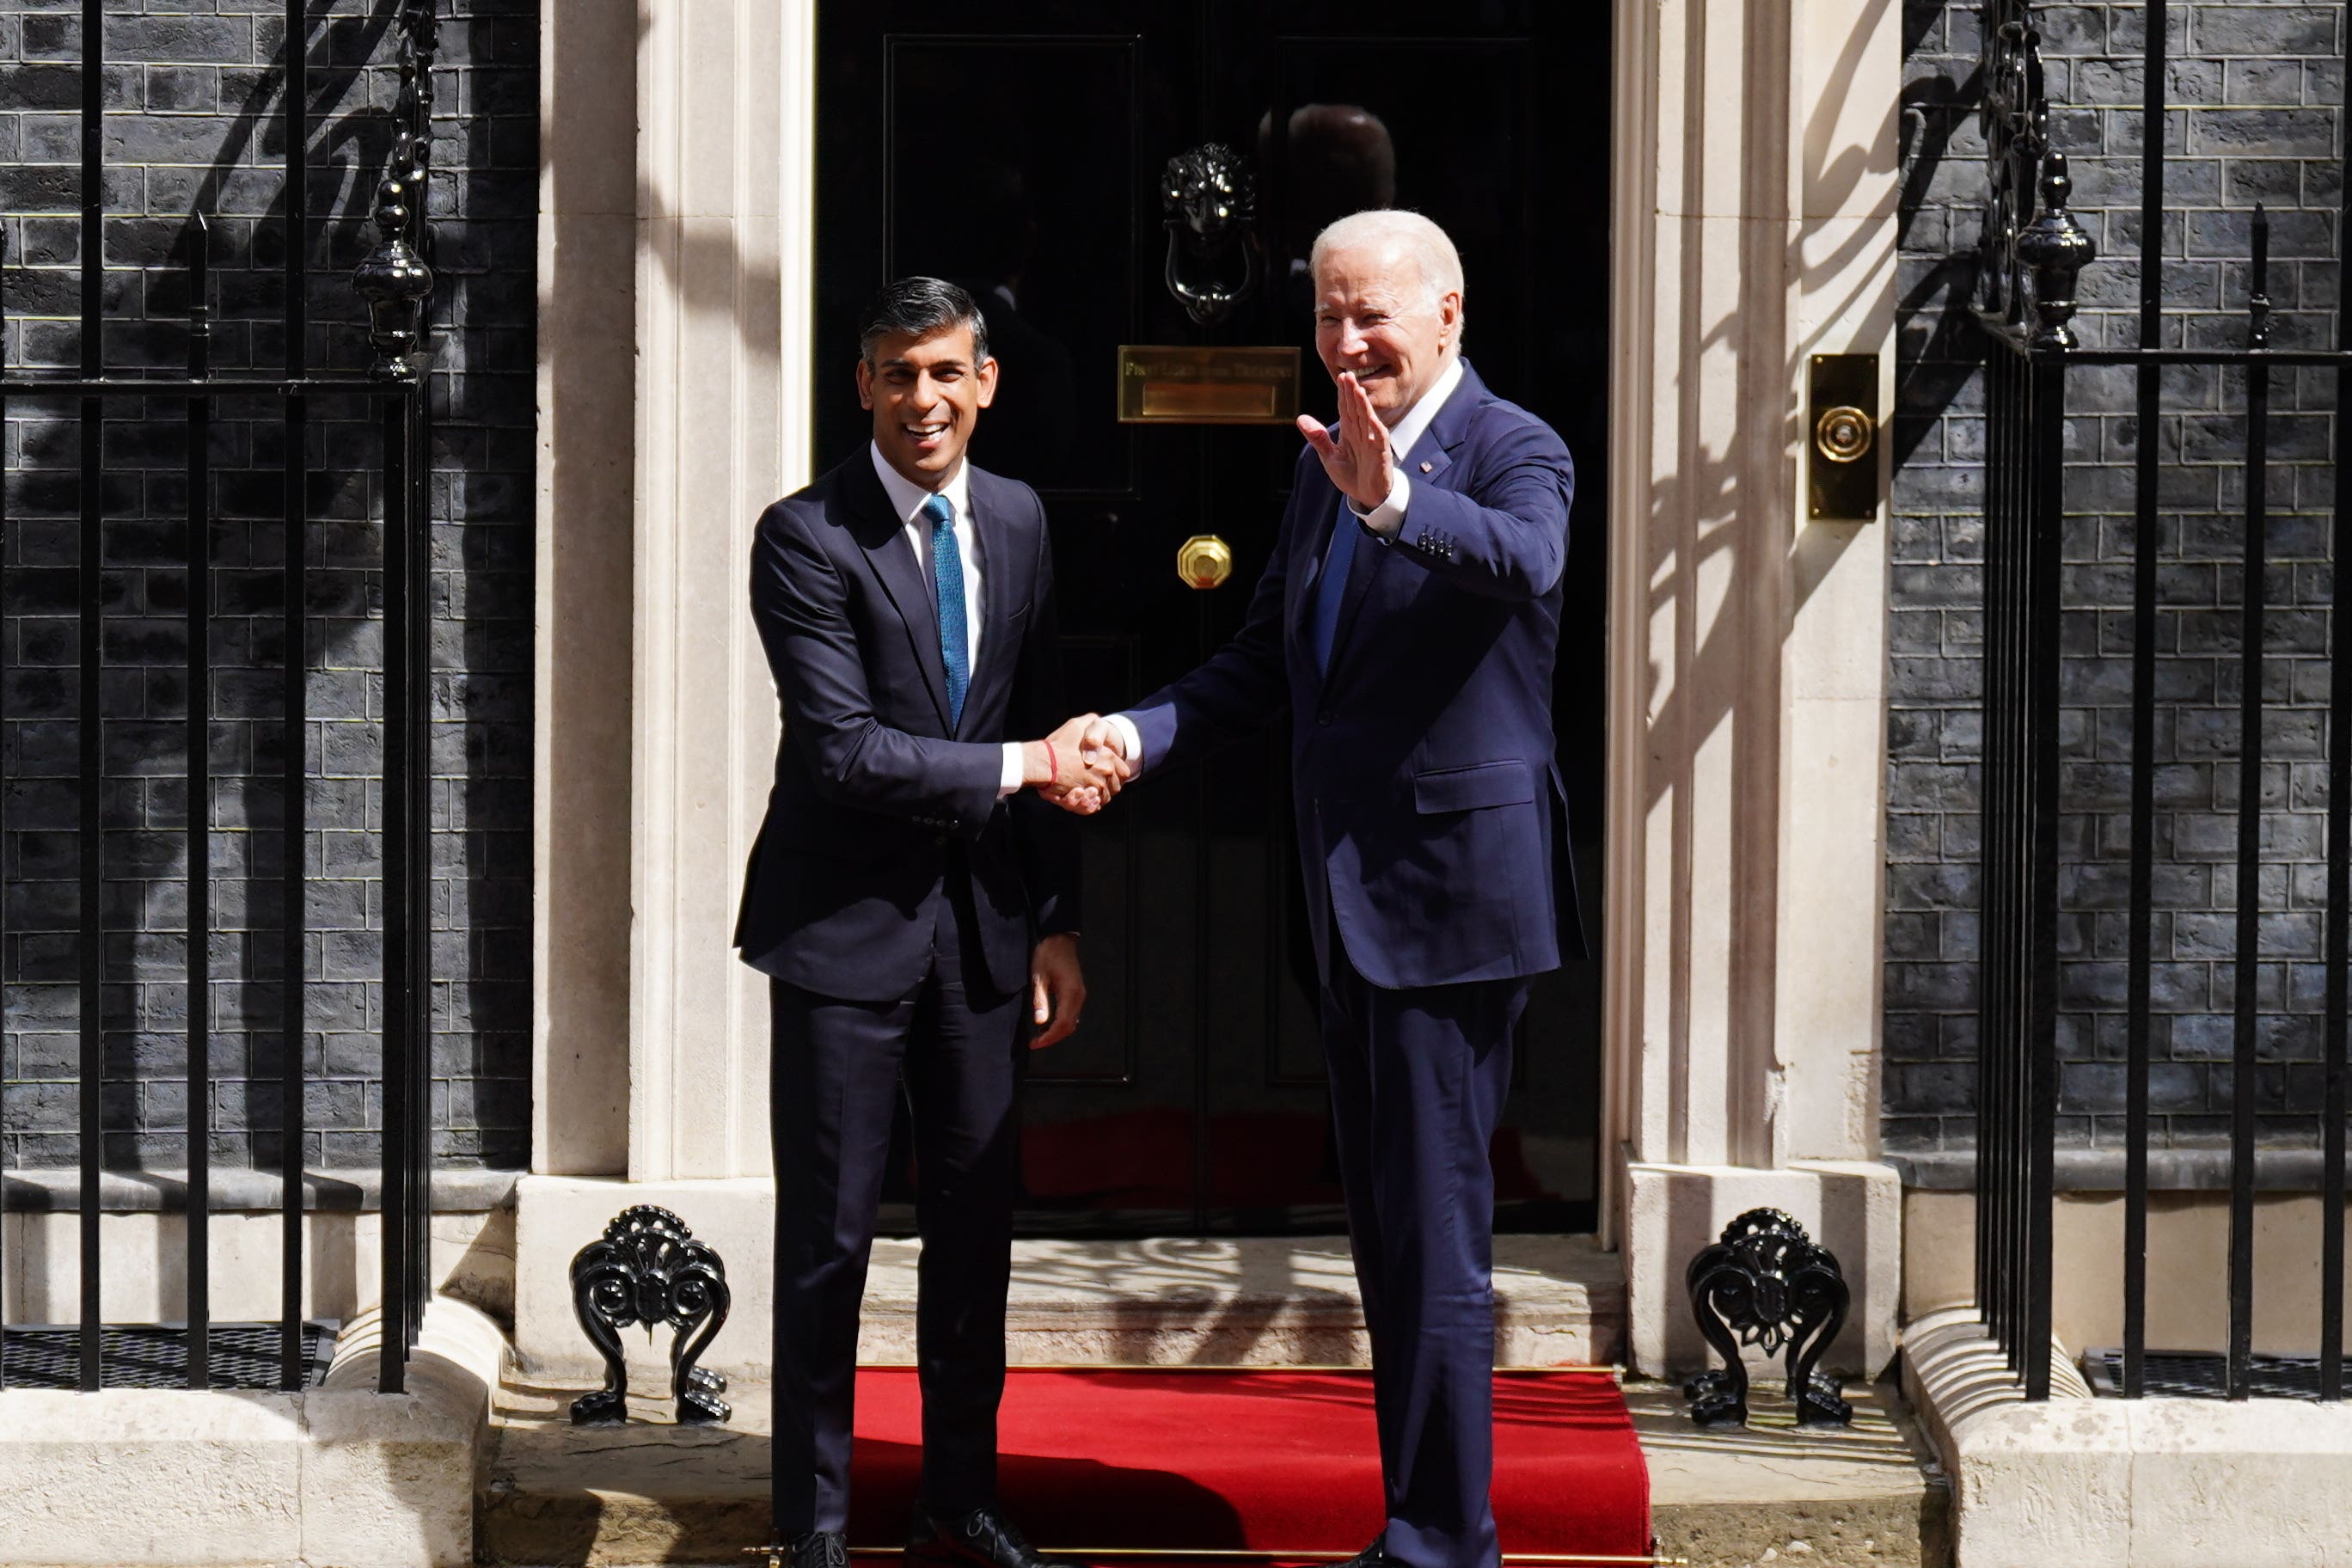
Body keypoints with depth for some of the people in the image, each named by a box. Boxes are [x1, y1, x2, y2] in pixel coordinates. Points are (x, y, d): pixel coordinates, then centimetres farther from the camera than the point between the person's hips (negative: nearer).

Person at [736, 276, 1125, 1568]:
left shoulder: (1018, 521, 8)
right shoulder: (805, 538, -11)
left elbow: (1045, 738, 12)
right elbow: (845, 749, -18)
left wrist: (1055, 923, 9)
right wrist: (1017, 768, -18)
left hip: (982, 926, 5)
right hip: (848, 925, -5)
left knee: (975, 1222, 11)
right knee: (828, 1234, 0)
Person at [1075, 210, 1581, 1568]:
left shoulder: (1514, 451, -11)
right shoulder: (1328, 462, 14)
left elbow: (1523, 560, -34)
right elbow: (1268, 661, 17)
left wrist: (1395, 502, -52)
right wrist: (1139, 735, 1)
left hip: (1450, 896, -9)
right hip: (1357, 902, 9)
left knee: (1436, 1238, -7)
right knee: (1389, 1236, 16)